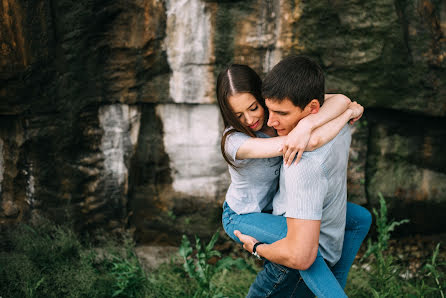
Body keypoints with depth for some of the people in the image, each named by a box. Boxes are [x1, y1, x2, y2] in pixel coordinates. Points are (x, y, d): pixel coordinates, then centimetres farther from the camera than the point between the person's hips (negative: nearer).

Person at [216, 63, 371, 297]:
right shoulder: (235, 142, -35)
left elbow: (340, 100, -30)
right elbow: (313, 142, -45)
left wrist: (306, 125, -50)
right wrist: (350, 112, -31)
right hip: (243, 217, -7)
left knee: (361, 219, 7)